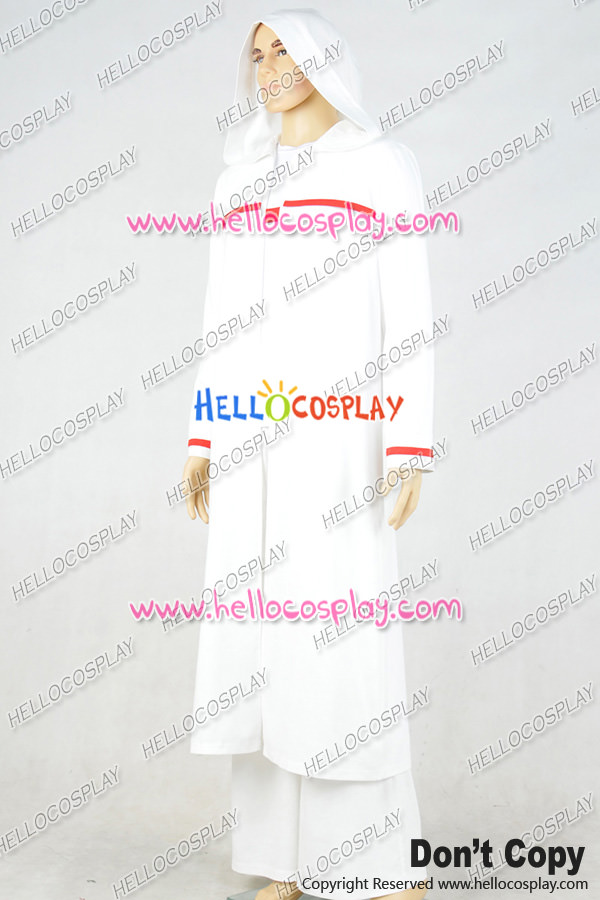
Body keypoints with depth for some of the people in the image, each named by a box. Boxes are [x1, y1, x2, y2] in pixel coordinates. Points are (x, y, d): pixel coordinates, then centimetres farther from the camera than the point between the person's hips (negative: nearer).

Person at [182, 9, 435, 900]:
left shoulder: (383, 164, 4)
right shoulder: (240, 181, 19)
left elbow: (410, 307, -4)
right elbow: (224, 317, 17)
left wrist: (411, 447, -14)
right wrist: (204, 436, 10)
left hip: (338, 421, -5)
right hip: (251, 426, 6)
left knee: (341, 630, -9)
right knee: (259, 631, 4)